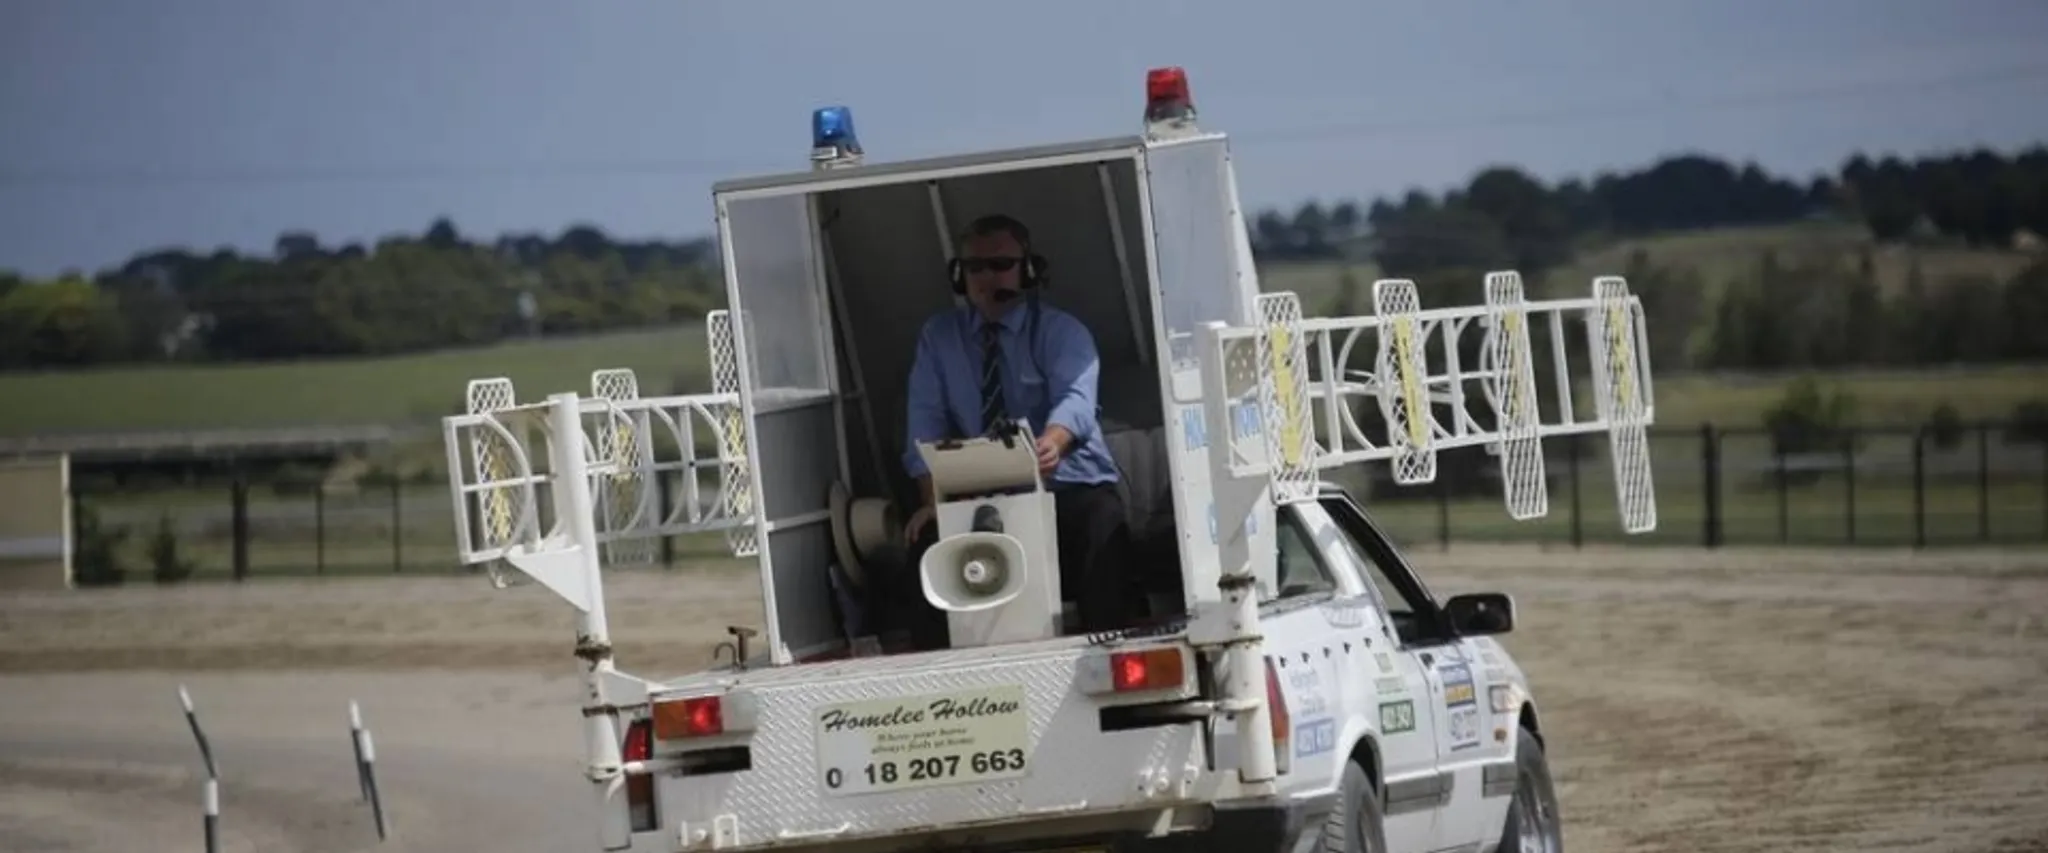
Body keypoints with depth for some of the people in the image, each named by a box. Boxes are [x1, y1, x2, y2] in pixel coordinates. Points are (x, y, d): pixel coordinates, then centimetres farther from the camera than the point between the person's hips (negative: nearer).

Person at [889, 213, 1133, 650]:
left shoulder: (1062, 331, 1)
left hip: (1070, 487, -2)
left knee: (1103, 527, -35)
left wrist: (1052, 442, -44)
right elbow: (925, 425, 1)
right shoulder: (938, 336, 11)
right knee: (927, 537, -27)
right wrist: (933, 499, -17)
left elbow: (1075, 400, -20)